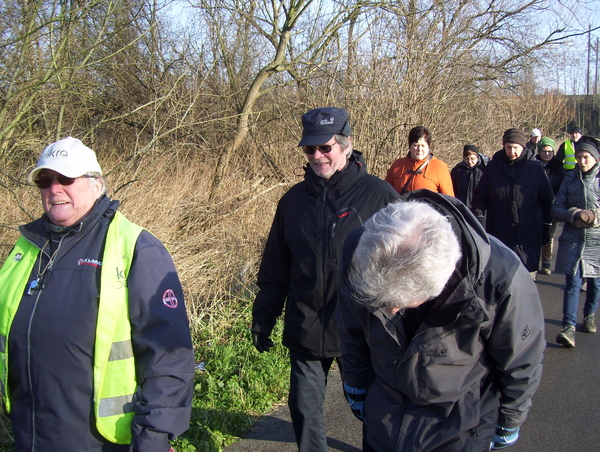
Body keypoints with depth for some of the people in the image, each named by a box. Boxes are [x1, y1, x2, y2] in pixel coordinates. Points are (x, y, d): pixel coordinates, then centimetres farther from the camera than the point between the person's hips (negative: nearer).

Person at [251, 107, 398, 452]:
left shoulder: (378, 194, -8)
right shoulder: (294, 199, 3)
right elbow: (275, 268, 9)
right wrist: (263, 318, 8)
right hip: (305, 329, 3)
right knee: (305, 410, 10)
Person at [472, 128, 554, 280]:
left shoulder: (535, 167, 3)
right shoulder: (493, 167, 4)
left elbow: (547, 200, 9)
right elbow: (480, 196, 7)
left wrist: (547, 227, 9)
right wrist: (478, 217, -8)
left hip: (529, 234, -1)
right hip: (499, 233, 1)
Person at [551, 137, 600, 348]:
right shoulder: (570, 178, 6)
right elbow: (556, 209, 5)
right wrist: (573, 215, -13)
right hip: (573, 239, 1)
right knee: (572, 282, -6)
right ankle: (569, 326, -6)